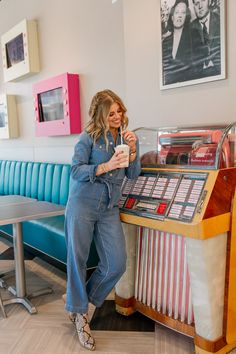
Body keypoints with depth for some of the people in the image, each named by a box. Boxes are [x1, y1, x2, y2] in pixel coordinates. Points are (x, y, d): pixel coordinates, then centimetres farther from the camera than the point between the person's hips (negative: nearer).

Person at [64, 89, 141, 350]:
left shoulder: (127, 137, 9)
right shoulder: (89, 137, -4)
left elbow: (133, 175, 6)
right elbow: (75, 171, -9)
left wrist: (132, 150, -9)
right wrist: (107, 166, -20)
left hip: (109, 209, 4)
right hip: (82, 205, -4)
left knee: (117, 265, 0)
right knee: (77, 260, 6)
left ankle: (80, 301, 25)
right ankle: (78, 311, 30)